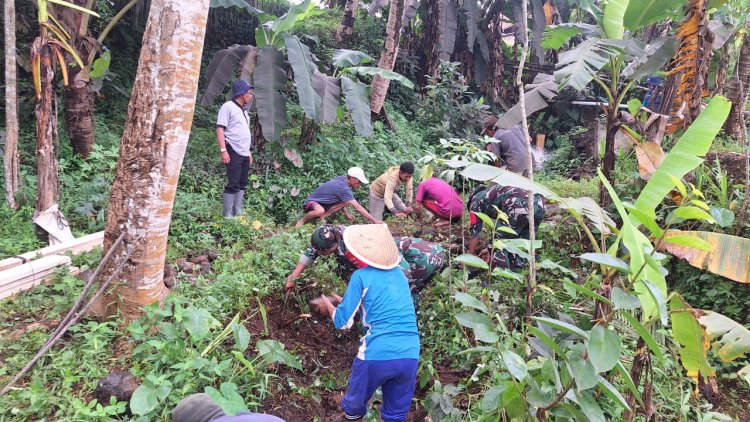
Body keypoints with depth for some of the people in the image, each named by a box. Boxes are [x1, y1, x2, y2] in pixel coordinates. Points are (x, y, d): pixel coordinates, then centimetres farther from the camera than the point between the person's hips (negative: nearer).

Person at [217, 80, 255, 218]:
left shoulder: (244, 110, 19)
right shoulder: (228, 106, -6)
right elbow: (220, 129, -12)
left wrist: (249, 152, 19)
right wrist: (223, 150, -21)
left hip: (244, 153, 8)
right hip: (234, 152, -8)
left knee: (242, 184, 10)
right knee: (233, 184, -9)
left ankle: (238, 211, 16)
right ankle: (228, 215, -5)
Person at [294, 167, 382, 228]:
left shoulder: (342, 179, -6)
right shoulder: (343, 187, -31)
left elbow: (341, 200, 13)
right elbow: (358, 207, -33)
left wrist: (347, 213, 5)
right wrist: (374, 220, -32)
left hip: (323, 202, 8)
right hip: (312, 201, -8)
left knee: (346, 201, -11)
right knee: (320, 211, -42)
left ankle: (323, 216, -1)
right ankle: (302, 220, -12)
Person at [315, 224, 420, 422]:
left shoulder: (361, 276, -3)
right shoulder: (398, 273, 14)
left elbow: (343, 322, 1)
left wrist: (327, 304, 20)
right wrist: (344, 301, 36)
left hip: (377, 354, -5)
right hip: (410, 355, 5)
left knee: (355, 405, 25)